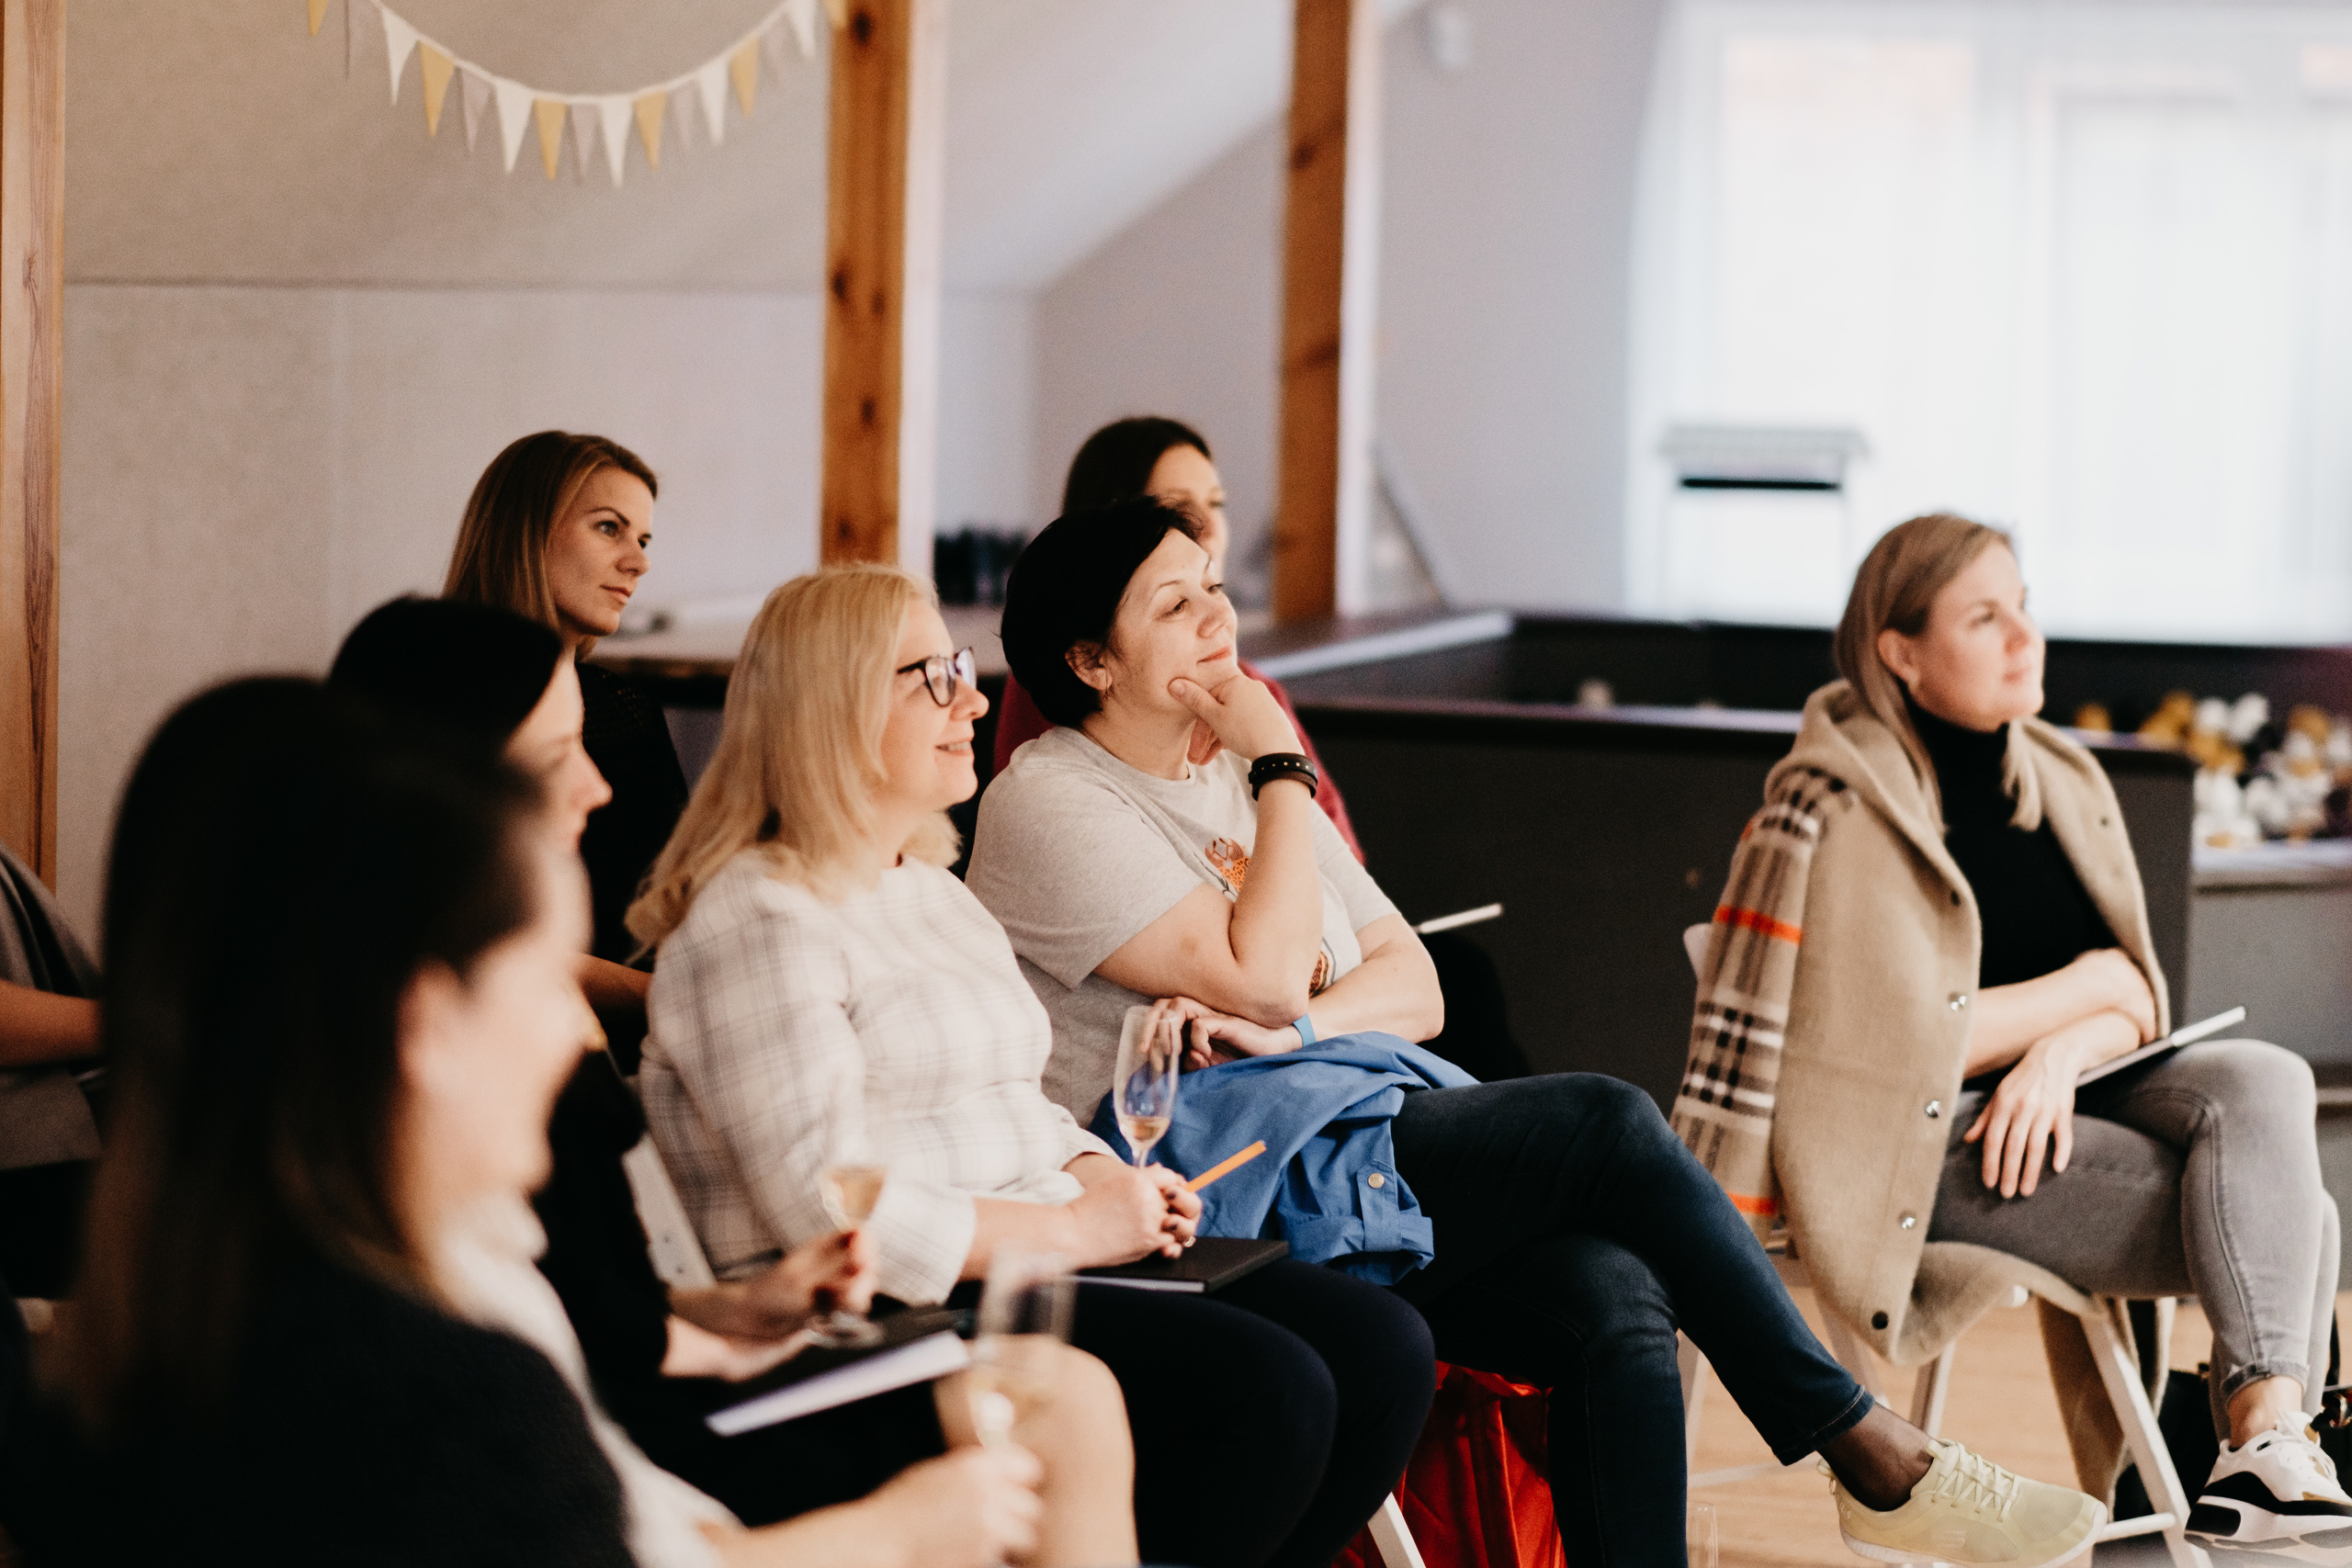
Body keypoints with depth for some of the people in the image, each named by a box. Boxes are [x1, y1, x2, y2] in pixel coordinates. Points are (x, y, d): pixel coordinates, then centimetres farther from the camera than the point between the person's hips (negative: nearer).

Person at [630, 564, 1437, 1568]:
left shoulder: (933, 890, 23)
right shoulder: (756, 921, -9)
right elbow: (824, 1204, -20)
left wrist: (1111, 1182, 6)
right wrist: (1074, 1228, -16)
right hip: (888, 1321, -10)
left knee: (1382, 1350, -9)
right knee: (1267, 1392, -27)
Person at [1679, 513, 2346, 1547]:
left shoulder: (2059, 783, 13)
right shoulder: (1840, 810, -9)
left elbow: (2134, 998, 10)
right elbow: (1906, 1040, -15)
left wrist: (2063, 1051, -14)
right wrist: (2086, 988, -4)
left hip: (2059, 1105, 7)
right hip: (1922, 1146, -7)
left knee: (2264, 1083, -26)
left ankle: (2267, 1437, -37)